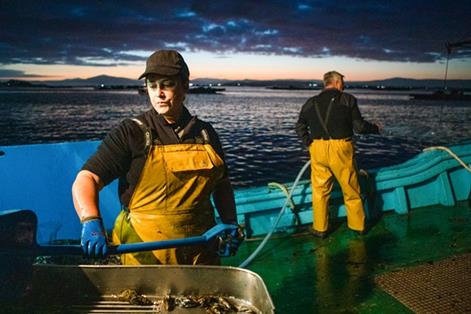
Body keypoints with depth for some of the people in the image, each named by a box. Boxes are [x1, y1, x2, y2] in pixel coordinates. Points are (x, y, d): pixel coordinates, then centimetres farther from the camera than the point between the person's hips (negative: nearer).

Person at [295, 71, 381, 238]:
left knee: (320, 189, 12)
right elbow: (359, 126, -2)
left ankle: (320, 228, 18)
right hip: (341, 148, -2)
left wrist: (309, 142, 9)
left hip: (318, 148, 2)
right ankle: (358, 225, 25)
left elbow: (300, 126, 5)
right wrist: (375, 128, 14)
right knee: (351, 189, 12)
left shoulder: (311, 102, 9)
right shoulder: (347, 99, 0)